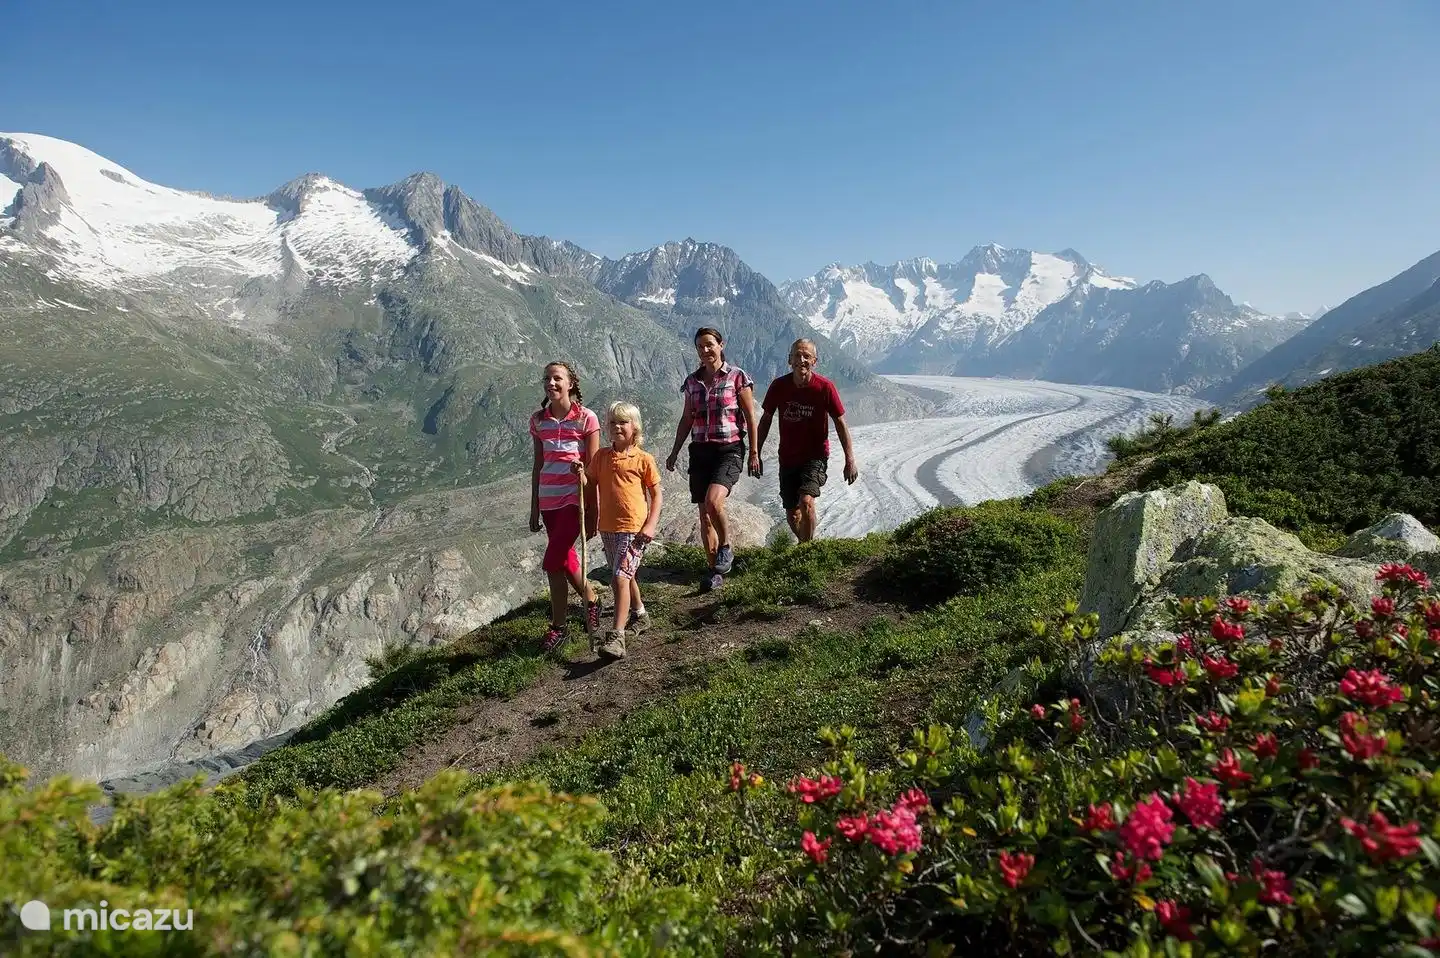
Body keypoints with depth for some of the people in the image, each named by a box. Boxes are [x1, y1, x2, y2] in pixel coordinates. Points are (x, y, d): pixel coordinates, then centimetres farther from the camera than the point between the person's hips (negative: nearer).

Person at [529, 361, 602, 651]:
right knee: (564, 561, 9)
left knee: (553, 562, -10)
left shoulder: (586, 418, -6)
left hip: (575, 498, -5)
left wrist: (592, 511, -6)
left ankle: (558, 626, 9)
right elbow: (538, 465, 13)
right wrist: (534, 509, 13)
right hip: (548, 500, 5)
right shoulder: (538, 420, 7)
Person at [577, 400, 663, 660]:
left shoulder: (643, 459, -5)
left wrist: (651, 525, -10)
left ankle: (616, 636, -16)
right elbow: (590, 487, 11)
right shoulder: (601, 456, 7)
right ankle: (639, 615, 44)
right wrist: (580, 474, -9)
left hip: (634, 528, -6)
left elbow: (657, 495, -1)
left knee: (620, 578, -15)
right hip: (608, 527, 6)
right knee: (624, 576, 21)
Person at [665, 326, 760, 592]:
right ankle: (716, 571, 15)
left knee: (713, 501, -26)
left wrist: (754, 453, -4)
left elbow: (750, 418, -1)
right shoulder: (692, 381, 10)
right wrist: (675, 451, 14)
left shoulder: (737, 377, -3)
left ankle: (726, 549, 0)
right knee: (704, 514, 4)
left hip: (729, 450, -5)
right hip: (700, 451, 5)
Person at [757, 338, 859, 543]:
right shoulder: (779, 386, -9)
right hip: (787, 458, 3)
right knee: (791, 513, 10)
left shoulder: (825, 387, -14)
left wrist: (850, 460, -7)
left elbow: (840, 423, -5)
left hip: (815, 456, -3)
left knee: (806, 501, -26)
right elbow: (766, 420, 5)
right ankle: (806, 545, 37)